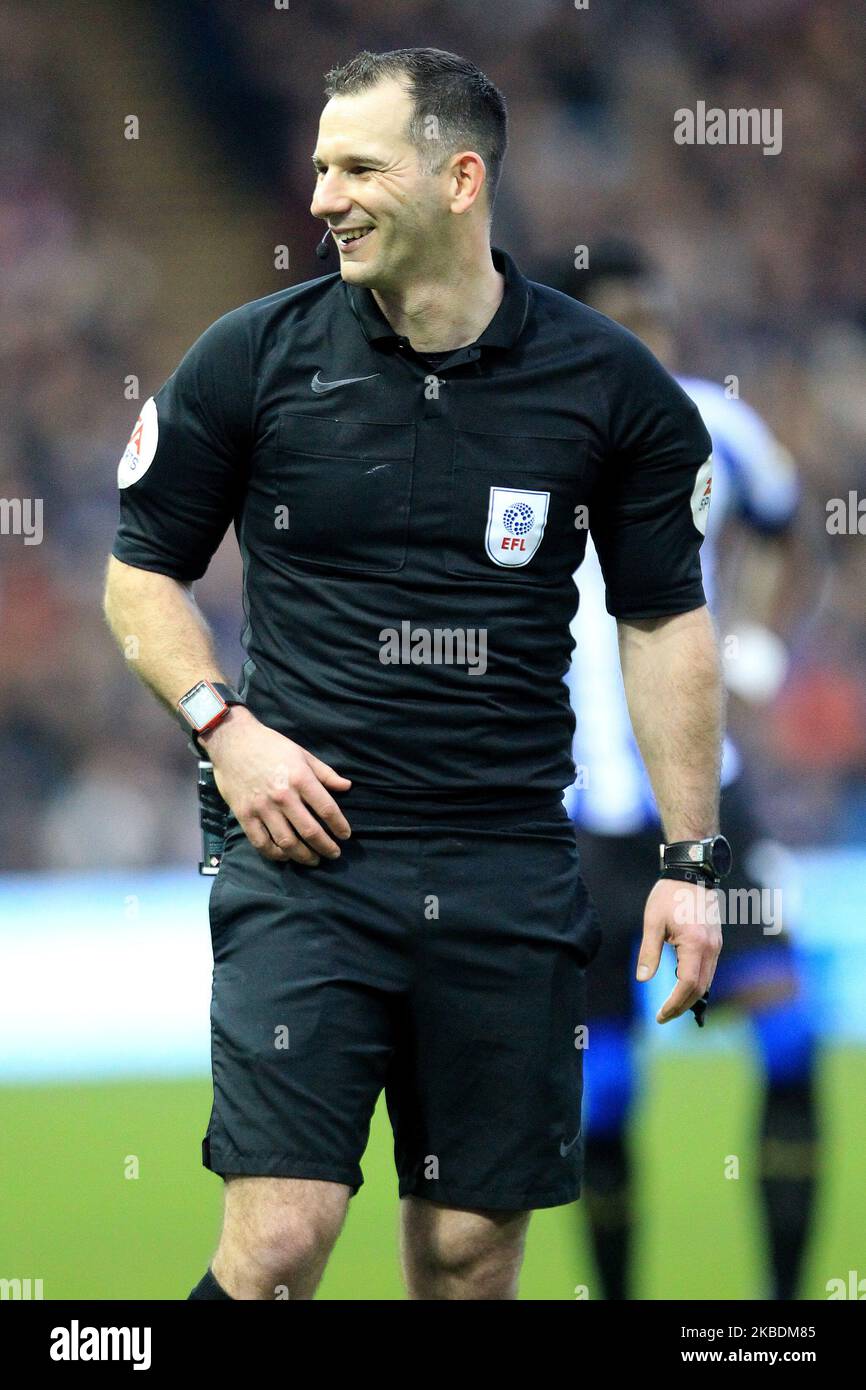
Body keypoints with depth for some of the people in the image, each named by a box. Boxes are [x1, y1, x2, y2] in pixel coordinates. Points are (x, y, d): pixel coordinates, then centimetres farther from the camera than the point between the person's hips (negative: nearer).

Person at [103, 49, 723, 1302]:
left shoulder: (609, 386, 1)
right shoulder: (255, 358, -1)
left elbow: (667, 619, 10)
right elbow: (141, 573, 9)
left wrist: (693, 857, 6)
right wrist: (224, 726, -7)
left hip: (511, 871, 1)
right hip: (308, 852, -1)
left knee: (471, 1245, 5)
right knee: (281, 1236, -14)